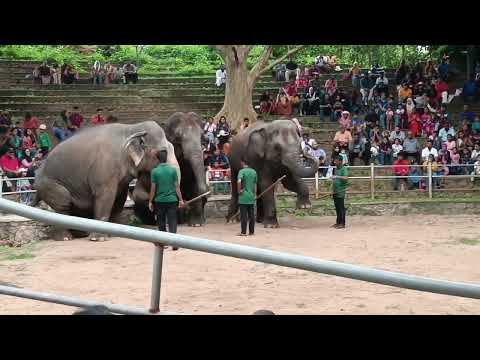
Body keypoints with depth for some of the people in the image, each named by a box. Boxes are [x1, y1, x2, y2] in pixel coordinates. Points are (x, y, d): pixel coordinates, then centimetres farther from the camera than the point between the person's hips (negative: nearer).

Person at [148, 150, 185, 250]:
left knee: (161, 223, 12)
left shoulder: (155, 171, -5)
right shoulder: (173, 170, -1)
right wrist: (181, 200, 4)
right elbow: (177, 186, -1)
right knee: (172, 221, 1)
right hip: (172, 200, 1)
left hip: (159, 201, -1)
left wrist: (150, 201, 4)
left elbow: (153, 188, -4)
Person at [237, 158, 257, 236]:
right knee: (251, 215, 9)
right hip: (251, 196, 6)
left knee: (243, 215, -3)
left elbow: (239, 181, -26)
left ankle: (243, 232, -2)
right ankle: (251, 231, 12)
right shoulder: (253, 171, 9)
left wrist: (239, 190, -13)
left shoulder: (242, 171, -10)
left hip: (244, 196, -5)